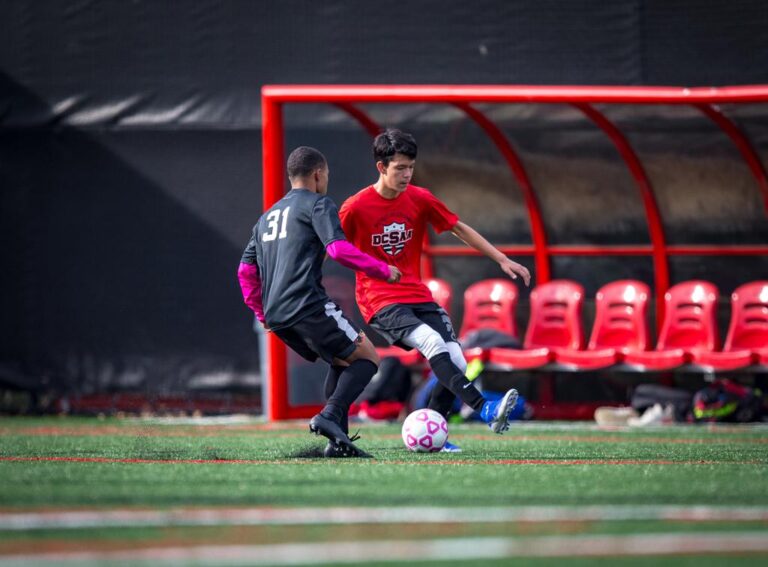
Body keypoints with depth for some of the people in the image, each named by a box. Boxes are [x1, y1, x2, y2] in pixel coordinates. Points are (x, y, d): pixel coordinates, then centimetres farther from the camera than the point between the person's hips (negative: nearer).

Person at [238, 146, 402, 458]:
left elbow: (246, 270, 24)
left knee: (342, 361, 21)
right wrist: (383, 270, -3)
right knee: (366, 356, 0)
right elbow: (339, 249, -12)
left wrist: (262, 313, 30)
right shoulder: (318, 204, 2)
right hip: (307, 304, -8)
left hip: (276, 315, 8)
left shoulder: (267, 216, 27)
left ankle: (338, 440, 8)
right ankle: (330, 416, -22)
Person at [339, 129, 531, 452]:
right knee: (432, 341, -30)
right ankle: (485, 410, -40)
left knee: (456, 363, -9)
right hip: (380, 301, -6)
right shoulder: (355, 207, -9)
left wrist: (502, 260, 11)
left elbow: (460, 229, 13)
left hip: (418, 296, 6)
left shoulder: (419, 199, 4)